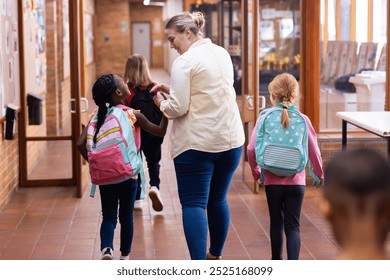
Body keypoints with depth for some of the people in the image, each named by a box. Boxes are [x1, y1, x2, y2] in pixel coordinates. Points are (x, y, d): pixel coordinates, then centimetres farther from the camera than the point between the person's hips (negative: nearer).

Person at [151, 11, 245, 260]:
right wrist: (173, 90, 13)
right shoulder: (223, 54, 11)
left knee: (193, 204, -3)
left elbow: (178, 108, -16)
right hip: (231, 139, 7)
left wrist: (162, 103, 4)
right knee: (218, 200, 18)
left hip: (197, 144, -7)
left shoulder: (185, 62, -13)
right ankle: (215, 255, 31)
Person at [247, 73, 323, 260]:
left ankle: (276, 261, 29)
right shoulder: (303, 120, -3)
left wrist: (256, 172, 8)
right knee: (293, 226, 2)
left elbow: (251, 149, -8)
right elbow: (314, 151, 2)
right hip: (296, 181, 0)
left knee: (276, 222, 17)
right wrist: (319, 174, 17)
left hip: (272, 180, 0)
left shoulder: (265, 119, -5)